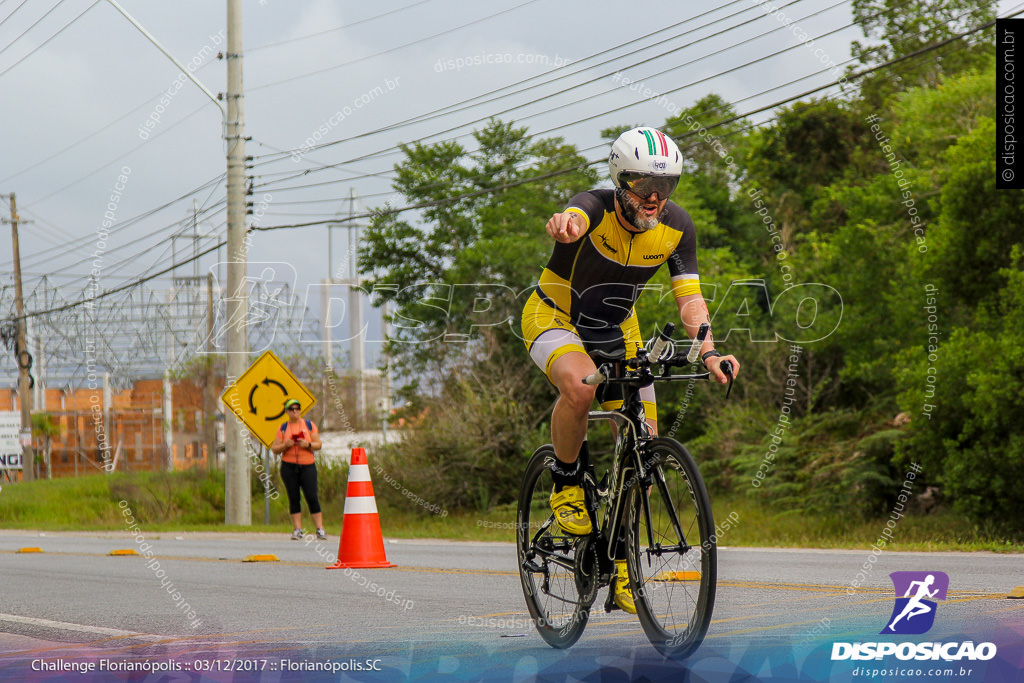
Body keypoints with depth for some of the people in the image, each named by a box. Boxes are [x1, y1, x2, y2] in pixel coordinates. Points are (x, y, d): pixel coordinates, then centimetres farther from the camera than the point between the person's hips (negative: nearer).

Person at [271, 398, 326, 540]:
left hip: (307, 466, -1)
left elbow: (319, 444, 5)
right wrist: (285, 445, -12)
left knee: (312, 497, -8)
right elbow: (274, 449, 7)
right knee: (294, 499, 0)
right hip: (289, 466, 1)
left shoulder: (309, 425, 7)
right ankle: (297, 530, 3)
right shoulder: (283, 428, 9)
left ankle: (320, 529, -7)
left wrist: (307, 444, -14)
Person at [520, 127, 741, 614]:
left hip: (616, 332, 5)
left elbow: (689, 296, -17)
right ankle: (565, 483, -11)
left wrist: (709, 351, -36)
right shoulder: (596, 208, -29)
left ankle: (620, 560, 11)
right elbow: (576, 218, -53)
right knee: (580, 385, -38)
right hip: (553, 319, -5)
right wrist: (565, 226, -79)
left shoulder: (676, 227, -15)